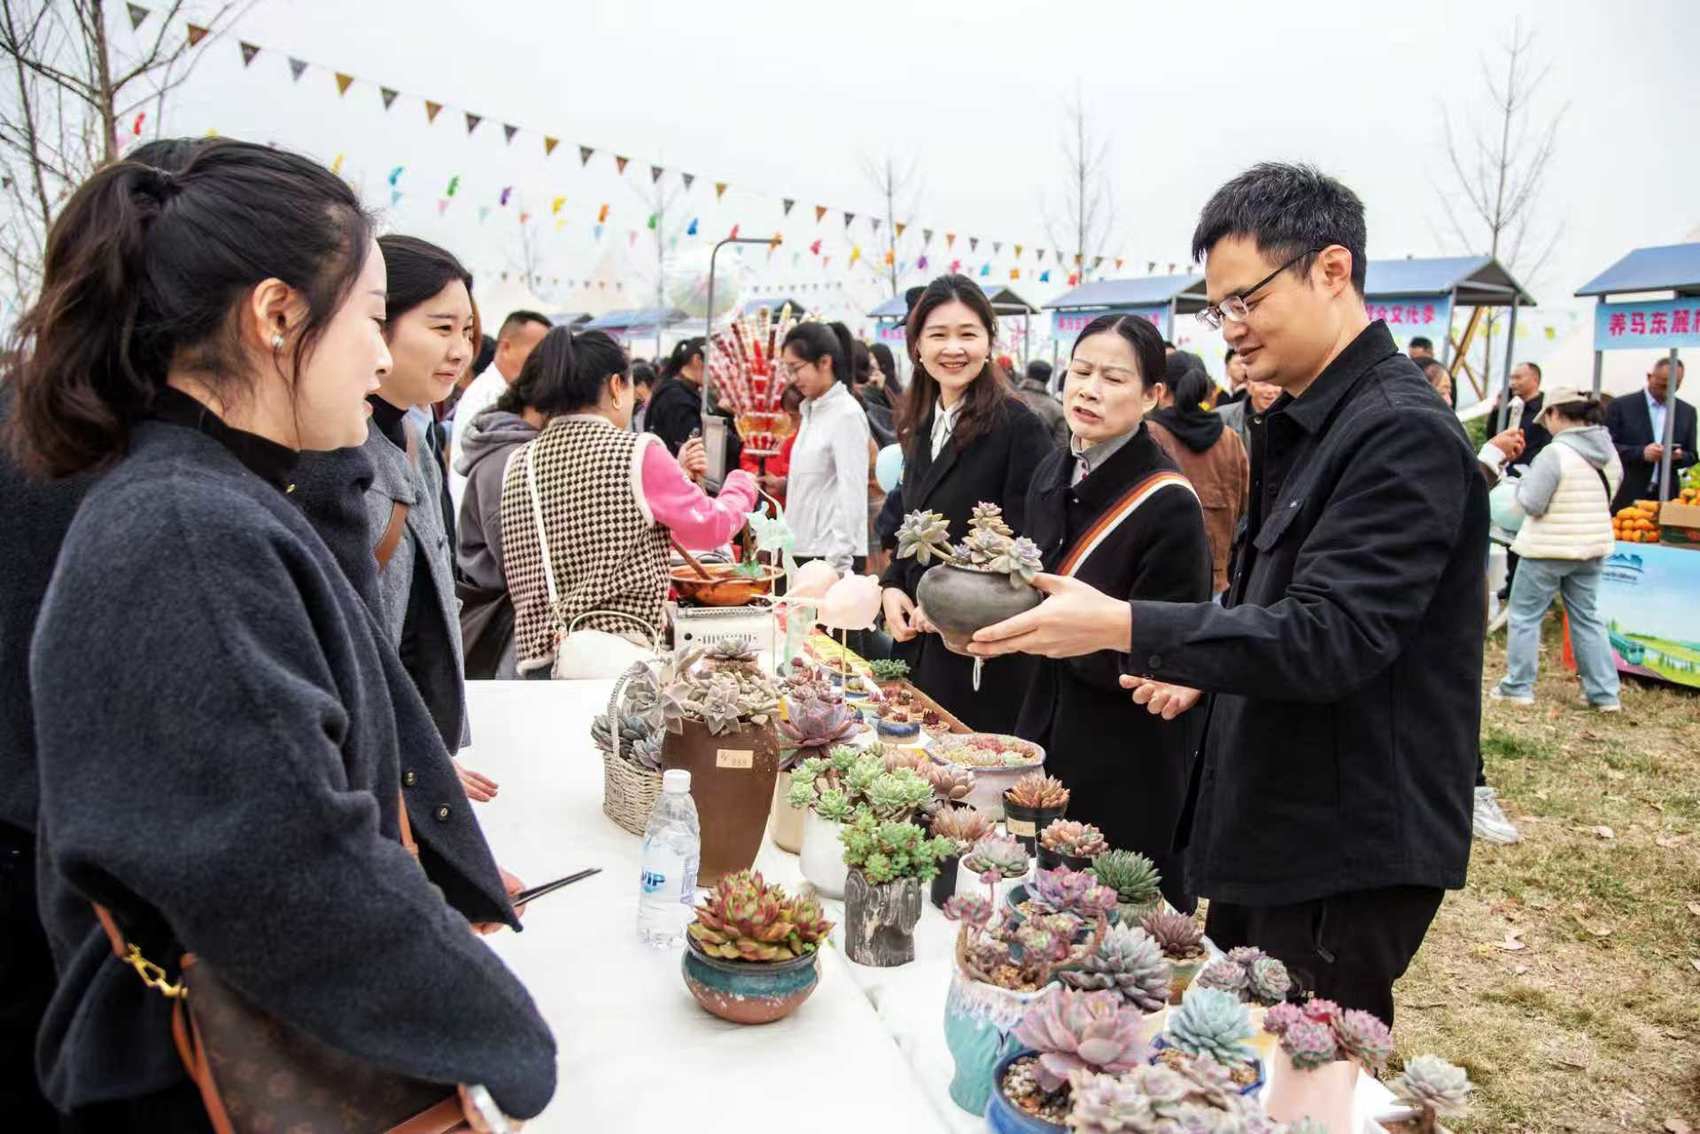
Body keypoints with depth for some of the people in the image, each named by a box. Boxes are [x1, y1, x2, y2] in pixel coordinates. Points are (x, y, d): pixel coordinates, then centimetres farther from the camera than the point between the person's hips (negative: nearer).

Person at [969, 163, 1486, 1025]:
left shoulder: (1402, 433, -20)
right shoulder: (1307, 426, 11)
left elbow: (1332, 636, -28)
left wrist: (1122, 627, -32)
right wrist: (1205, 674, 8)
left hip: (1347, 854, -9)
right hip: (1271, 827, 9)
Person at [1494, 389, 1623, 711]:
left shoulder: (1555, 453, -19)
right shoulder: (1609, 452, 4)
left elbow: (1531, 504, -18)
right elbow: (1606, 498, 14)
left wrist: (1523, 481, 0)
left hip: (1548, 548, -7)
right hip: (1593, 546, 7)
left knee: (1524, 615, 7)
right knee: (1587, 618, 15)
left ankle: (1518, 687, 11)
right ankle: (1604, 693, 16)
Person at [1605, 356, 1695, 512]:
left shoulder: (1687, 411, 13)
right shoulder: (1621, 406, 1)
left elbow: (1692, 456, 15)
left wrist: (1678, 456, -8)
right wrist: (1641, 453, -19)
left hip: (1665, 497, 3)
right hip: (1627, 496, -3)